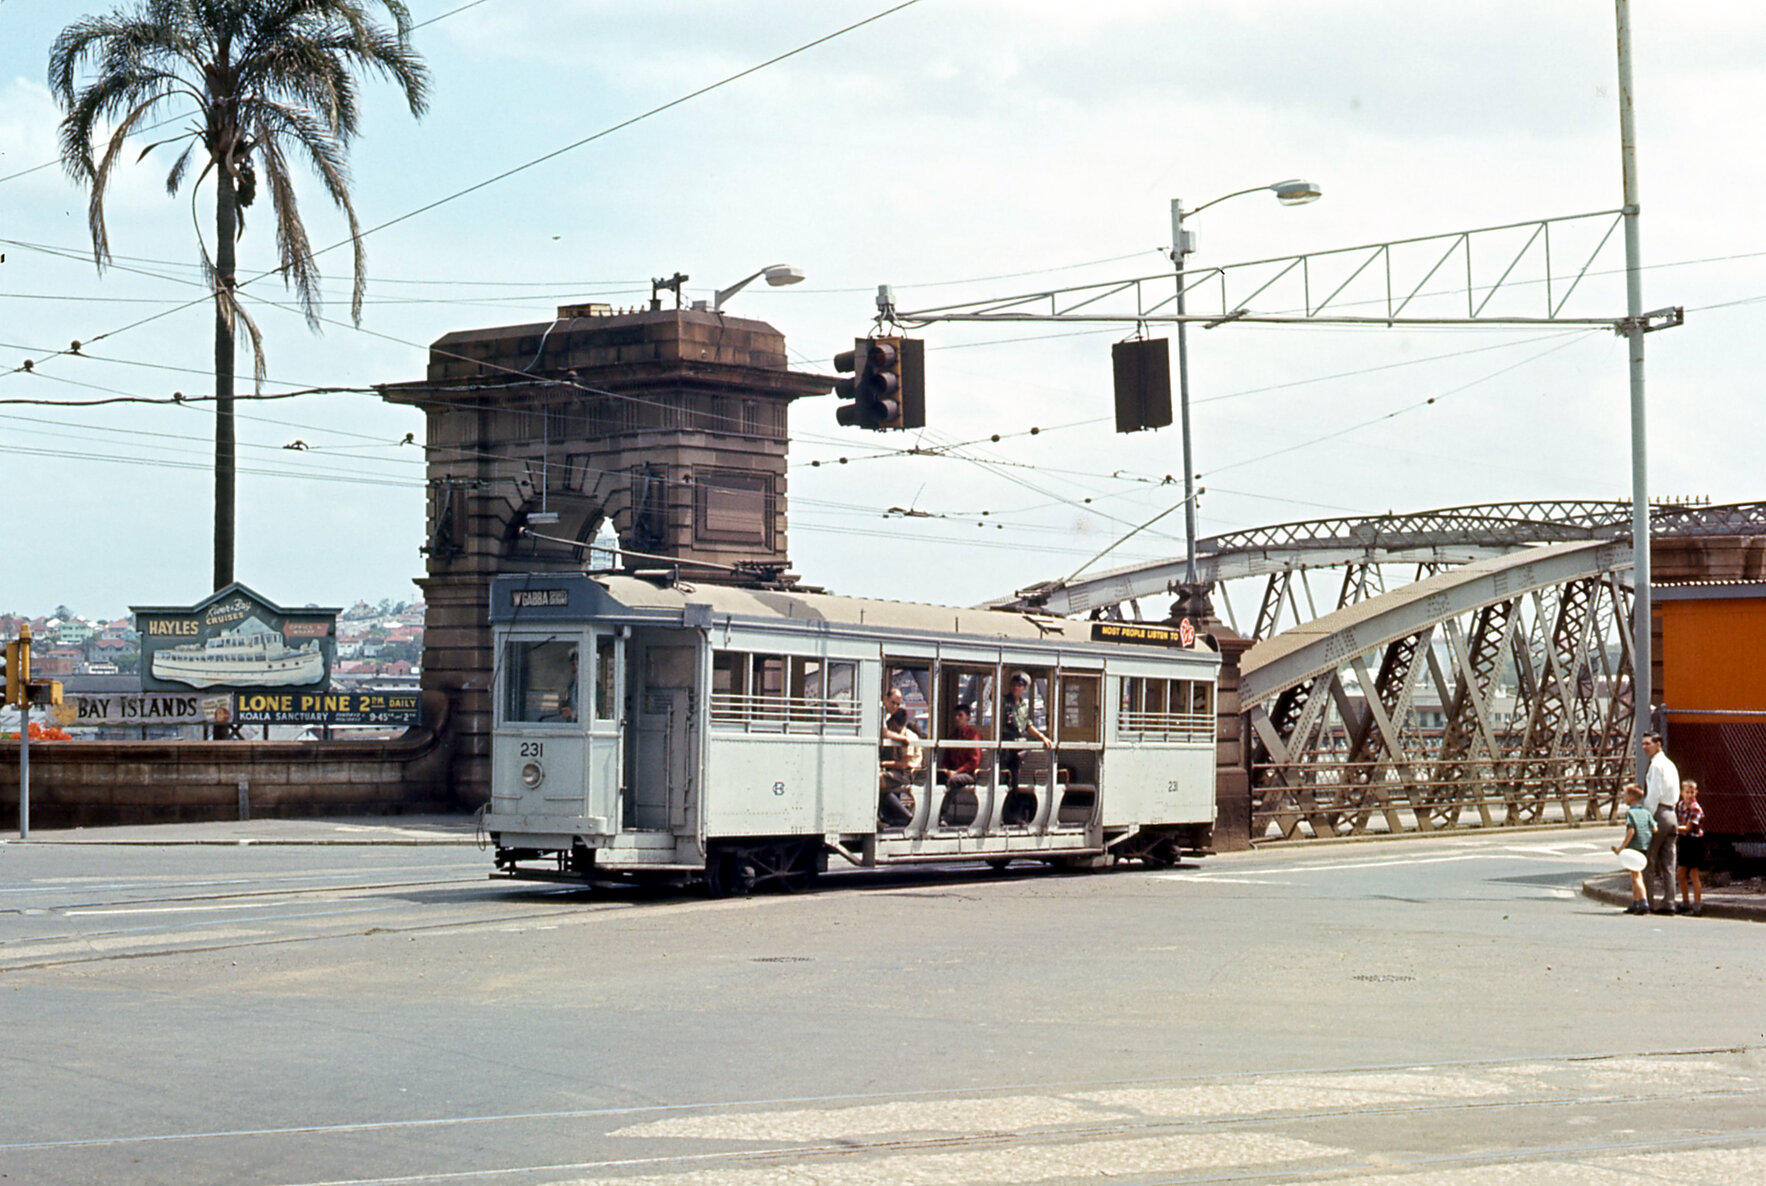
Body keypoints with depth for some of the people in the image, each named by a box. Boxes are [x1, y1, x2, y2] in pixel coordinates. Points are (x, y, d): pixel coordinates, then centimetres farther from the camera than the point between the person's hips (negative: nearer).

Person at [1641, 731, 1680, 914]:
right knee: (1668, 864, 6)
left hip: (1658, 813, -9)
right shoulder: (1670, 765, 18)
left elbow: (1654, 794, -16)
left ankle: (1650, 902, -4)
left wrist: (1648, 818, -15)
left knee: (1649, 863, -3)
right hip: (1671, 814, 9)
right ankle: (1668, 902, 3)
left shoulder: (1657, 764, -10)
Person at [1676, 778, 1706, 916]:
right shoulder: (1679, 806, 6)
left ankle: (1697, 905, 0)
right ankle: (1685, 903, 21)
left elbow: (1688, 828, -19)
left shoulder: (1696, 809, -15)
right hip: (1684, 842, 7)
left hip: (1695, 841, -7)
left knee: (1694, 874, -5)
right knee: (1681, 873, 10)